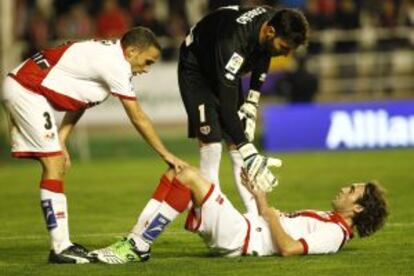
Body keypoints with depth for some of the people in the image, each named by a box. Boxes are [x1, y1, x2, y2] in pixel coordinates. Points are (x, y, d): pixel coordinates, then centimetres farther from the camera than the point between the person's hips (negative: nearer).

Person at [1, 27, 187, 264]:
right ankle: (60, 248, -11)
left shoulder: (107, 53, 11)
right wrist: (167, 155, -5)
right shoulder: (117, 65, -18)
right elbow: (138, 118, -13)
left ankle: (63, 242, 9)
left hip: (21, 88, 10)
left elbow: (79, 100, 14)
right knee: (54, 164, -11)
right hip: (25, 90, -10)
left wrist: (60, 140, 7)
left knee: (56, 163, 8)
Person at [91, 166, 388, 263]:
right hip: (246, 225, 10)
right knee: (178, 172, 6)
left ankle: (138, 247, -15)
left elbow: (289, 248, -23)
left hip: (239, 238, -10)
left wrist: (267, 210, -14)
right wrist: (258, 194, 23)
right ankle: (136, 240, 0)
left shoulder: (336, 232, -9)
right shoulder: (328, 219, 21)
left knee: (189, 176, -19)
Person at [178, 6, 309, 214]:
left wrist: (252, 101, -2)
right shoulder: (233, 42, -42)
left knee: (238, 145, -1)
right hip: (197, 70, -7)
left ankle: (255, 215, -4)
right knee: (211, 145, -17)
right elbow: (226, 105, -43)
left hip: (226, 71, 7)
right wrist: (250, 156, -47)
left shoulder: (273, 20, -20)